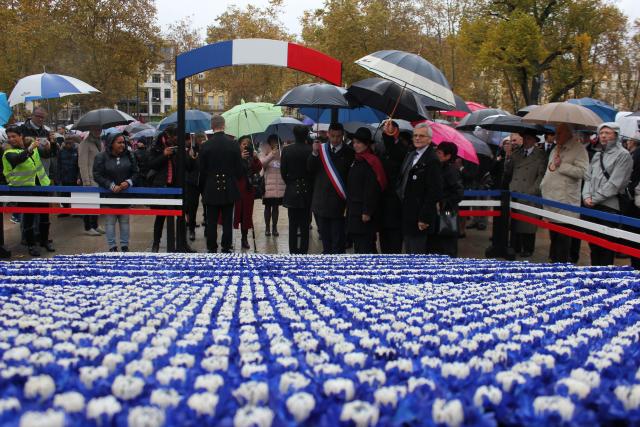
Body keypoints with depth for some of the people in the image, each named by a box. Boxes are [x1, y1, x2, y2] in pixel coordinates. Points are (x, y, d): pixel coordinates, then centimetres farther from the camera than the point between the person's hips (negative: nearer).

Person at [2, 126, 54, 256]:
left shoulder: (32, 146, 8)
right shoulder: (9, 153, -9)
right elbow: (18, 159, -33)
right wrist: (30, 149, -45)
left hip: (41, 186, 5)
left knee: (44, 215, 13)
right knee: (29, 217, -2)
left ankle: (44, 240, 28)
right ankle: (31, 244, 10)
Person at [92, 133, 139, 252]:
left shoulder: (129, 156, 5)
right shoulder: (101, 157, -5)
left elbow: (135, 173, 7)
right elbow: (97, 175, -8)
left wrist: (129, 182, -12)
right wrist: (111, 186, -18)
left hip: (125, 193, 3)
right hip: (108, 195, -3)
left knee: (125, 221, 9)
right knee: (110, 222, -1)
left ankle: (125, 246, 18)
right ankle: (112, 247, 8)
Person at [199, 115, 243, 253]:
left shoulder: (206, 146, -7)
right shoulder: (233, 144, -4)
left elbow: (202, 170, -1)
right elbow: (239, 168, 0)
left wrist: (202, 189, 11)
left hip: (211, 190, -1)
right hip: (229, 189, 1)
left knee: (211, 221, 5)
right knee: (227, 221, 7)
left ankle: (212, 248, 6)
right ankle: (226, 248, 10)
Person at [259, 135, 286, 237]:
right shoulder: (265, 150, 1)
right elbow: (262, 163, -13)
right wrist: (271, 155, -23)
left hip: (279, 183, 2)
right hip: (268, 183, -2)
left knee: (276, 206, 6)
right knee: (268, 206, 3)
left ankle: (274, 227, 12)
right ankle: (267, 227, 11)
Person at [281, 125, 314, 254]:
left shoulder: (286, 150, -6)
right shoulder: (311, 150, -9)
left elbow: (283, 171, -2)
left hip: (292, 190, 0)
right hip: (307, 190, 0)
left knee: (293, 224, 6)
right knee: (305, 224, 7)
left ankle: (293, 250, 8)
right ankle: (303, 250, 8)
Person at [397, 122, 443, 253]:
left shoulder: (432, 160, -16)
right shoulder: (410, 155, 12)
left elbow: (434, 192, -19)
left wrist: (425, 218, -20)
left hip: (419, 218, -9)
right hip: (407, 215, 9)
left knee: (417, 252, -1)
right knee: (409, 251, 16)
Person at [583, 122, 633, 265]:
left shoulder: (623, 155, -6)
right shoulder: (597, 155, 17)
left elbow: (614, 183, -12)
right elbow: (588, 177, 15)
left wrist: (595, 199, -12)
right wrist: (587, 196, -3)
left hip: (609, 207, -7)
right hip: (592, 207, 7)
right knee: (593, 243, 13)